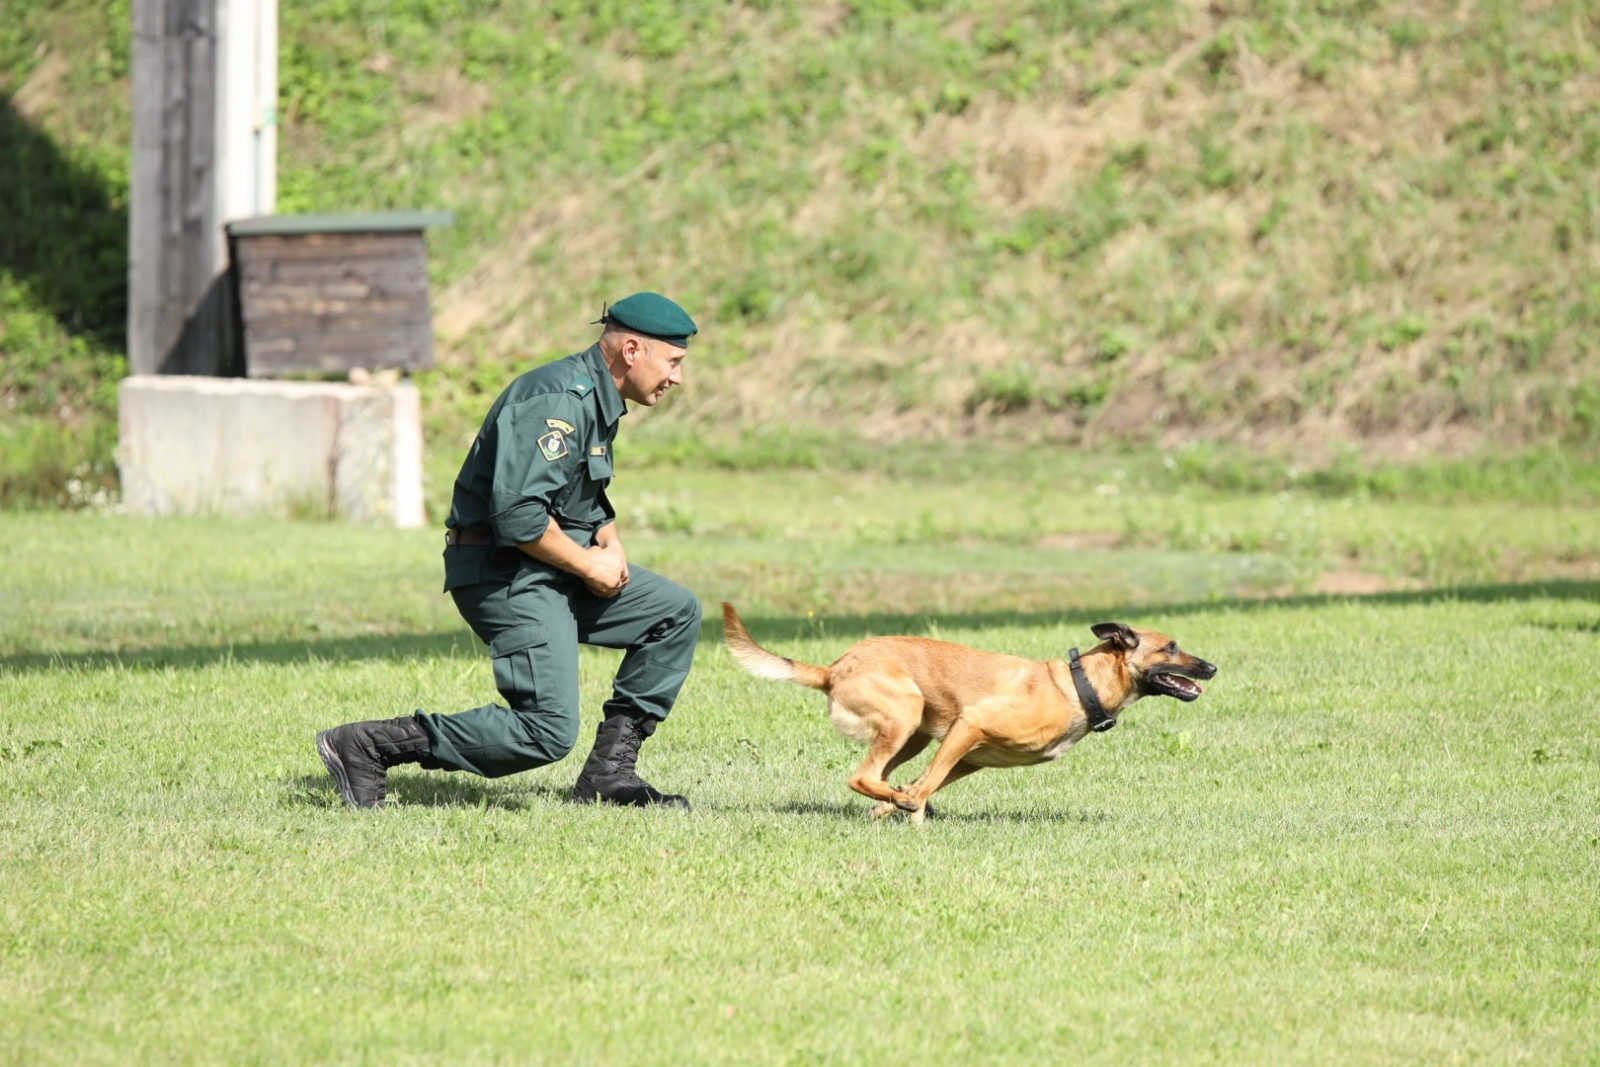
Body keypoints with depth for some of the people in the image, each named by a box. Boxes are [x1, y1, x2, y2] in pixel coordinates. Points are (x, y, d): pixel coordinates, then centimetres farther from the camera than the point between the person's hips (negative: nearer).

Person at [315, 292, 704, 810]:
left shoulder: (599, 399, 13)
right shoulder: (560, 398, -20)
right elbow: (516, 513, -28)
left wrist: (609, 539, 7)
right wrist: (589, 565, -15)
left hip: (555, 570, 11)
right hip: (503, 574, -11)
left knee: (677, 612, 11)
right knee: (549, 730, -18)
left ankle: (609, 770, 10)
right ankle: (369, 746, -12)